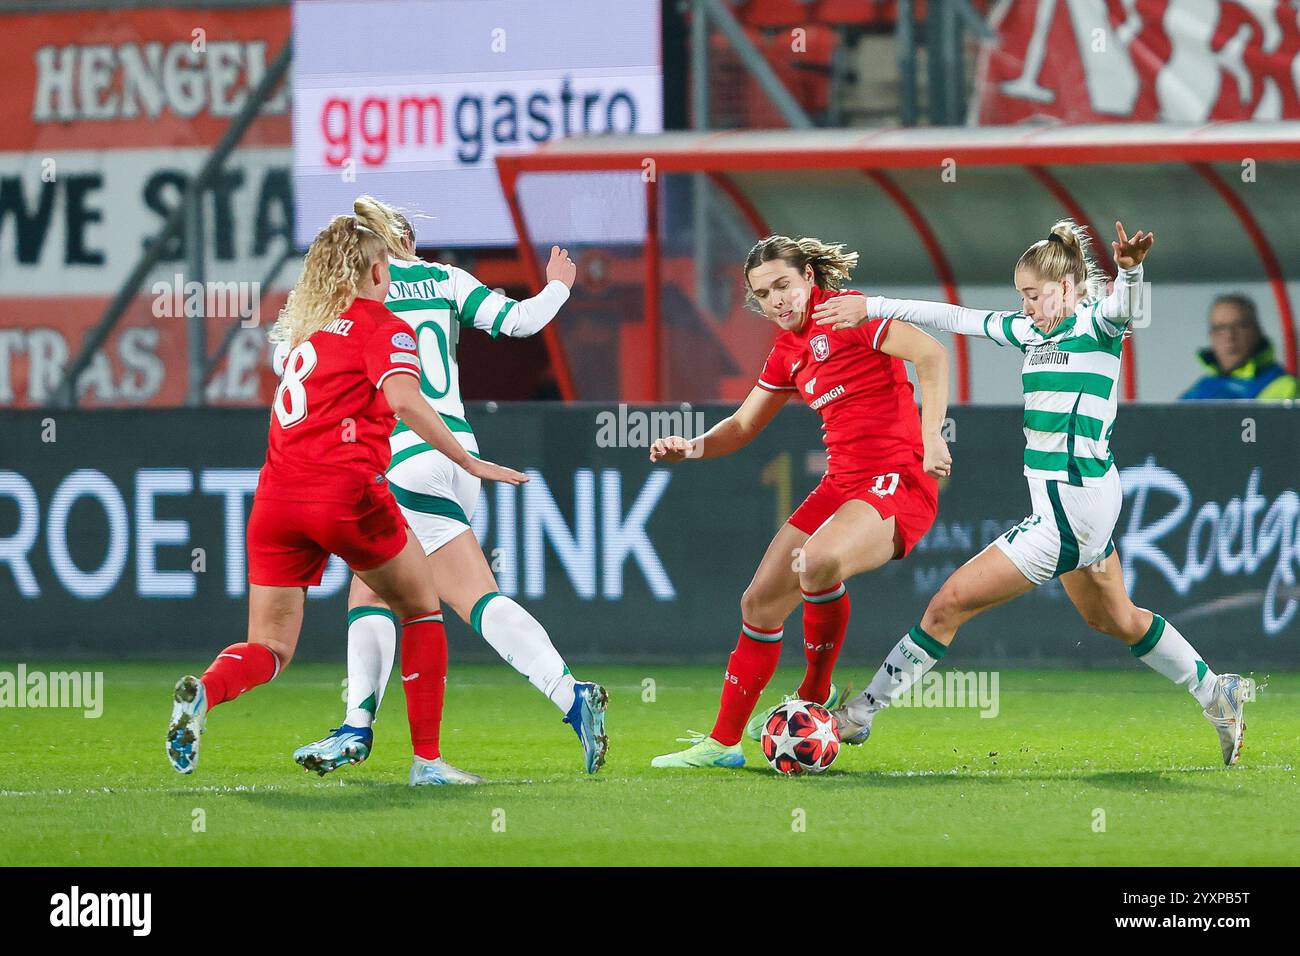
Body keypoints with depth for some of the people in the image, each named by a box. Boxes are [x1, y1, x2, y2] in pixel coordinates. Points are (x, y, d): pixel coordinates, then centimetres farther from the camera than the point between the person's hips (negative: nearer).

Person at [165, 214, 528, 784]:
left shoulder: (306, 326, 23)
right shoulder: (383, 327, 2)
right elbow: (402, 398, -16)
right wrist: (470, 462, -14)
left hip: (275, 498, 5)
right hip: (345, 490, -5)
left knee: (270, 648, 8)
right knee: (421, 610, 15)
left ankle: (203, 691, -26)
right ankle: (427, 760, 11)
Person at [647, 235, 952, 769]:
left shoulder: (846, 311, -9)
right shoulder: (789, 351, 16)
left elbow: (930, 354, -17)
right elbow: (743, 425, 25)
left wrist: (931, 436, -26)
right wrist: (694, 447, 5)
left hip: (897, 484, -9)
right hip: (841, 483, 9)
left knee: (817, 560, -36)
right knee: (760, 603, 5)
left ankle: (817, 697, -11)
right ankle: (723, 742, 18)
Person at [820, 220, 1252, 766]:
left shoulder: (1096, 323, -12)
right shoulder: (1033, 331, 10)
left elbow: (1124, 310, -35)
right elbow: (958, 319, 12)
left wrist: (1129, 269, -57)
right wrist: (872, 307, 7)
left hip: (1071, 508, -10)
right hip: (1081, 503, 10)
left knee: (951, 602, -7)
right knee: (1115, 620, 26)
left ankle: (858, 716, -1)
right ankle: (1218, 695, 38)